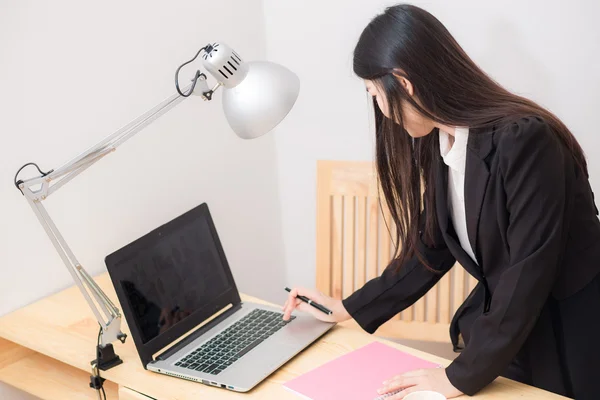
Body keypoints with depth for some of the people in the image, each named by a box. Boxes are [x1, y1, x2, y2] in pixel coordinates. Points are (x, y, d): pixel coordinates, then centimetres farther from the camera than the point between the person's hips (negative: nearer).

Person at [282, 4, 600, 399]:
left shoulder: (524, 140, -26)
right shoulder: (438, 143, -1)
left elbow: (529, 271, -25)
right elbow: (431, 247, 7)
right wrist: (346, 308, 9)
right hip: (503, 321, 6)